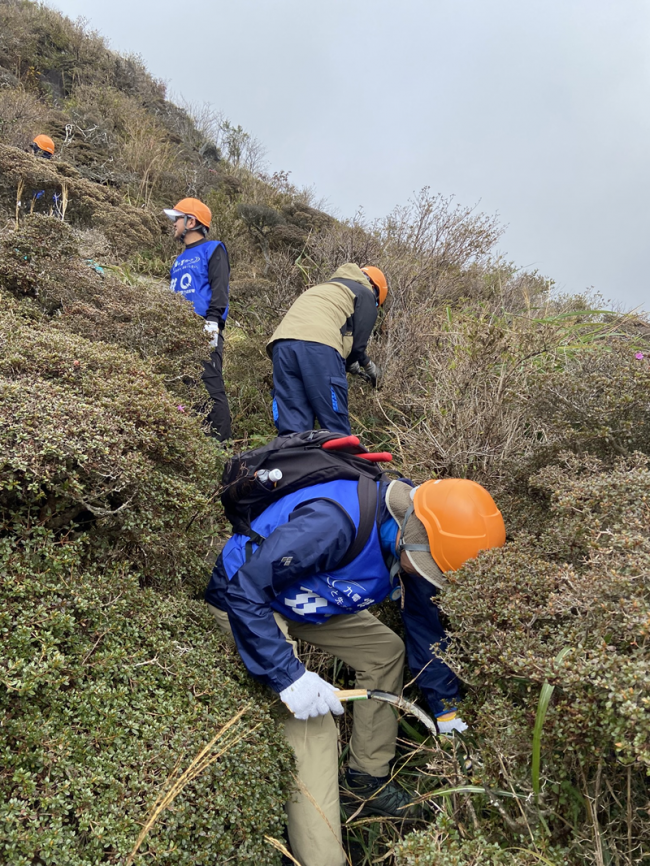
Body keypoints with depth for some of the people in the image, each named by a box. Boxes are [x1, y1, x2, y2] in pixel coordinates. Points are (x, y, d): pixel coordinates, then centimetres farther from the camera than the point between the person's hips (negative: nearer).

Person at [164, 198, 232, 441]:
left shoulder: (212, 250, 5)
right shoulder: (179, 260, 28)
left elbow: (220, 288, -8)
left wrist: (212, 321, -20)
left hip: (204, 331, -8)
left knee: (211, 386, -13)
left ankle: (221, 442, -13)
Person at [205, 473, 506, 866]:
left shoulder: (412, 541, -12)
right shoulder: (334, 523, -39)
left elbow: (424, 625, 2)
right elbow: (243, 590, -35)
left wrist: (447, 711, 7)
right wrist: (289, 676, -35)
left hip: (309, 599, 8)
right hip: (246, 602, -8)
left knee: (387, 651, 6)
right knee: (312, 723, -17)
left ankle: (368, 781, 22)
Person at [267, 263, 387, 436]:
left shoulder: (323, 289, 41)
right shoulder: (365, 294, 21)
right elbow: (357, 344, 12)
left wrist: (363, 364, 42)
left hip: (282, 344, 6)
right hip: (318, 344, -6)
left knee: (292, 428, 2)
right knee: (335, 427, -1)